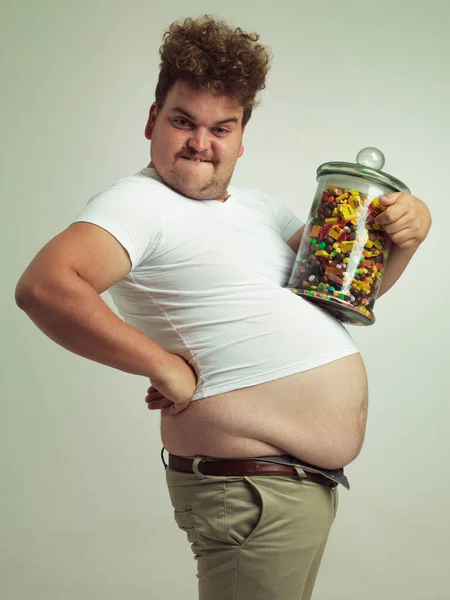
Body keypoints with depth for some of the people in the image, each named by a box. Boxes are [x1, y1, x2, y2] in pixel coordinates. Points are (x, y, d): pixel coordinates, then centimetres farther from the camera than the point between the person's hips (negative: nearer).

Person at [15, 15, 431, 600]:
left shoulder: (258, 206, 15)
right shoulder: (138, 203, -12)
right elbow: (45, 288, -29)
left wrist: (404, 237, -1)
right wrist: (166, 368, -24)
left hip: (313, 480, 9)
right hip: (252, 493, -9)